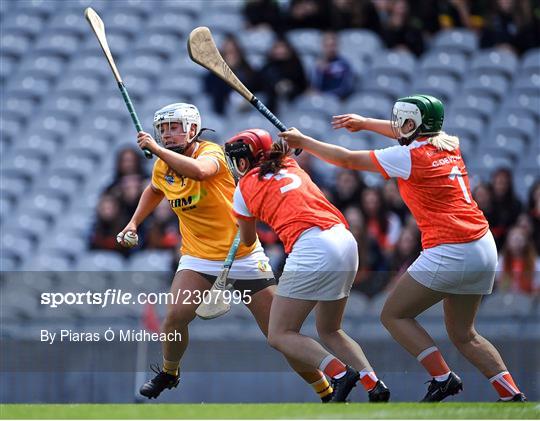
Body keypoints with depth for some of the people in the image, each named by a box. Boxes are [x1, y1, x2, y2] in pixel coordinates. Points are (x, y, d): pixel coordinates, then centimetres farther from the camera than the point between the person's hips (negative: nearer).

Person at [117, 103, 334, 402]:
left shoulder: (211, 153, -17)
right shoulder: (163, 166, 3)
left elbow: (198, 170, -42)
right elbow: (154, 190, 28)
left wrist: (155, 149, -37)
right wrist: (134, 222, 16)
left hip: (243, 256, -4)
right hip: (198, 257, 4)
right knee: (175, 316, -21)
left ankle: (326, 392, 9)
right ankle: (168, 374, 6)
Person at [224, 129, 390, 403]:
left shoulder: (245, 187, 11)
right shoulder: (292, 167, 23)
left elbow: (248, 241, 23)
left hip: (313, 247, -7)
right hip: (347, 243, 7)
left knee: (280, 335, 1)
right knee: (329, 330, 22)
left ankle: (340, 373, -18)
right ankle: (374, 385, 4)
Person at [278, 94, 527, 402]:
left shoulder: (409, 156, -8)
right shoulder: (450, 145, 12)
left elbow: (347, 159, -1)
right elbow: (413, 134, 35)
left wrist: (303, 142, 11)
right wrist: (367, 123, 37)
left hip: (449, 254, -8)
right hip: (485, 249, 8)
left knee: (394, 316, 4)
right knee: (463, 334, 17)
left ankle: (443, 378, -6)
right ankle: (513, 396, 6)